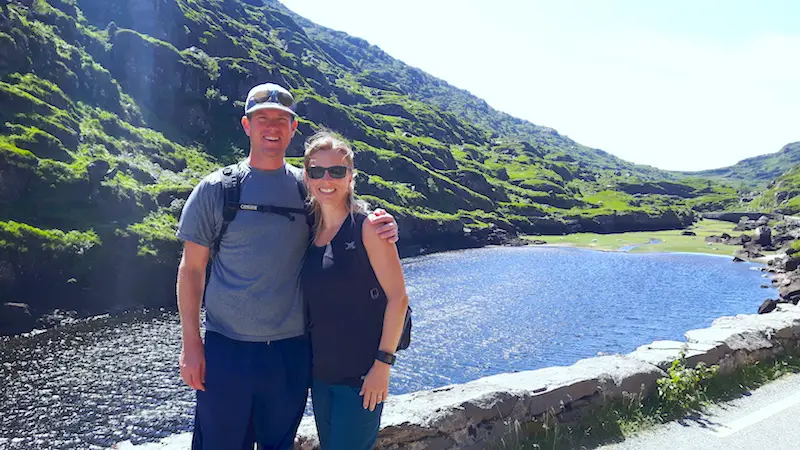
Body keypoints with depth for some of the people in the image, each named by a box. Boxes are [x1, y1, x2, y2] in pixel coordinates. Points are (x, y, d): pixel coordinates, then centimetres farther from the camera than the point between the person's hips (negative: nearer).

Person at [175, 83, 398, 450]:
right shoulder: (216, 189, -2)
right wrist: (190, 343, -5)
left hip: (292, 349, 2)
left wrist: (379, 230, -12)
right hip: (226, 347, -2)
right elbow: (192, 268, 0)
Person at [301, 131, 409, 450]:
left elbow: (397, 297, -14)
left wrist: (383, 364, -16)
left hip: (361, 375, -6)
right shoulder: (310, 230, 5)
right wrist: (305, 358, 7)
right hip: (320, 372, 6)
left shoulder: (367, 226, -12)